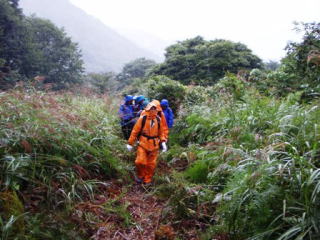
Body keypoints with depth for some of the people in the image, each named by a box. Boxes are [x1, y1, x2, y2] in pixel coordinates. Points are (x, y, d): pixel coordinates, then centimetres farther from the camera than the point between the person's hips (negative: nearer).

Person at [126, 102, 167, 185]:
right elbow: (135, 131, -4)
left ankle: (147, 180, 27)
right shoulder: (142, 119, -9)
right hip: (143, 144, -3)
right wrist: (130, 143, -2)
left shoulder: (158, 120, 1)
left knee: (151, 164, 8)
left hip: (154, 146, 3)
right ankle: (140, 176, 19)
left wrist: (163, 142, 1)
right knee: (140, 161, -10)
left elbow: (161, 132, 13)